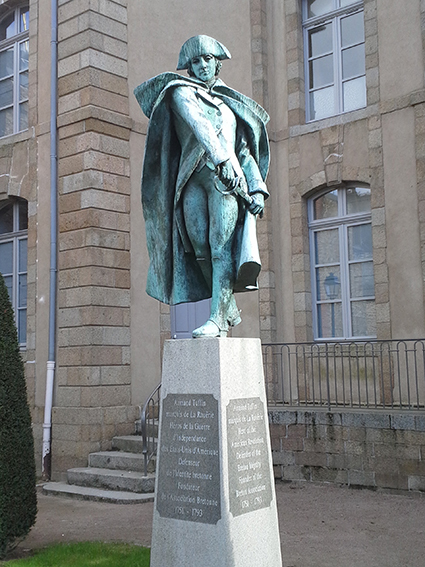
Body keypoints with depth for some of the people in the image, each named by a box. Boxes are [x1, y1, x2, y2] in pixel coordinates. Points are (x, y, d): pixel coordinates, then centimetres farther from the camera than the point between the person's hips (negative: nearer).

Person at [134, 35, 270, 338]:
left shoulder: (230, 104, 26)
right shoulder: (182, 92, 14)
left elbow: (244, 151, 22)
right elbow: (197, 123, -7)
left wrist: (257, 188, 6)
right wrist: (221, 158, -25)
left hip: (227, 179, 1)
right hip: (192, 179, -1)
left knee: (221, 246, -14)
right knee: (200, 248, -9)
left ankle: (218, 319, -19)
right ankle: (230, 309, 7)